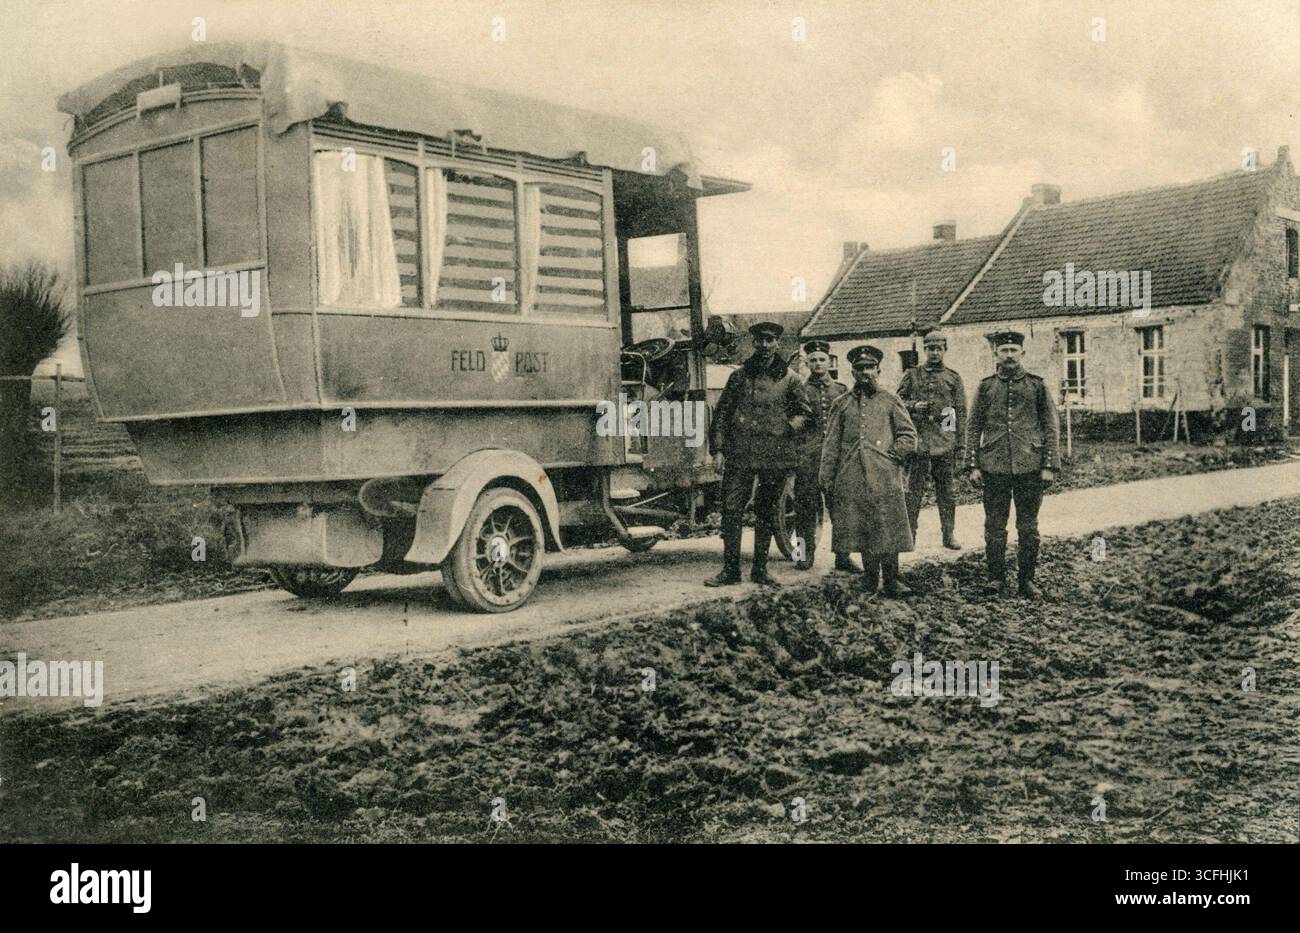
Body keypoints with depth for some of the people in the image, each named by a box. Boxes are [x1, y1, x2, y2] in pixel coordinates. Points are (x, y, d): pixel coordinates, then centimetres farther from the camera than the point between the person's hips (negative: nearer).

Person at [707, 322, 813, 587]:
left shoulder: (789, 378, 6)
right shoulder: (739, 376, 9)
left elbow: (805, 412, 12)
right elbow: (721, 413, 9)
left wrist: (789, 428, -6)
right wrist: (718, 449, 1)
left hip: (775, 456, 0)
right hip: (739, 454, 0)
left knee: (766, 513, 8)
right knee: (731, 509, -6)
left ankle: (760, 569, 17)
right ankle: (730, 569, 1)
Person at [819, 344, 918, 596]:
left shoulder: (890, 401, 9)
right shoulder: (842, 404, 12)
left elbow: (909, 436, 9)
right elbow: (831, 444, 10)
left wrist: (891, 453, -6)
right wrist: (826, 479, 4)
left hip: (884, 478, -1)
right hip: (852, 479, 2)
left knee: (887, 528, -5)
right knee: (860, 528, 4)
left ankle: (891, 580, -1)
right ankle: (870, 577, 15)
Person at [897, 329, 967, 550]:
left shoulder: (953, 378, 9)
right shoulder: (912, 375, 9)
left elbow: (961, 415, 8)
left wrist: (960, 448, 2)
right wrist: (913, 405, -10)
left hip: (945, 443, 0)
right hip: (918, 441, 0)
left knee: (946, 490, 5)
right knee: (913, 490, -1)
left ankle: (949, 534, 12)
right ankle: (909, 533, 4)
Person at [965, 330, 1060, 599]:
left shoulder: (1037, 386, 5)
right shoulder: (985, 387, 7)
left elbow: (1051, 428, 5)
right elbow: (973, 428, 7)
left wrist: (1049, 466, -2)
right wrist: (973, 465, -1)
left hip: (1030, 466, 0)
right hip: (994, 468, 0)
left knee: (1028, 527, 6)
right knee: (994, 526, 2)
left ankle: (1026, 580, 15)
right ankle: (997, 579, 11)